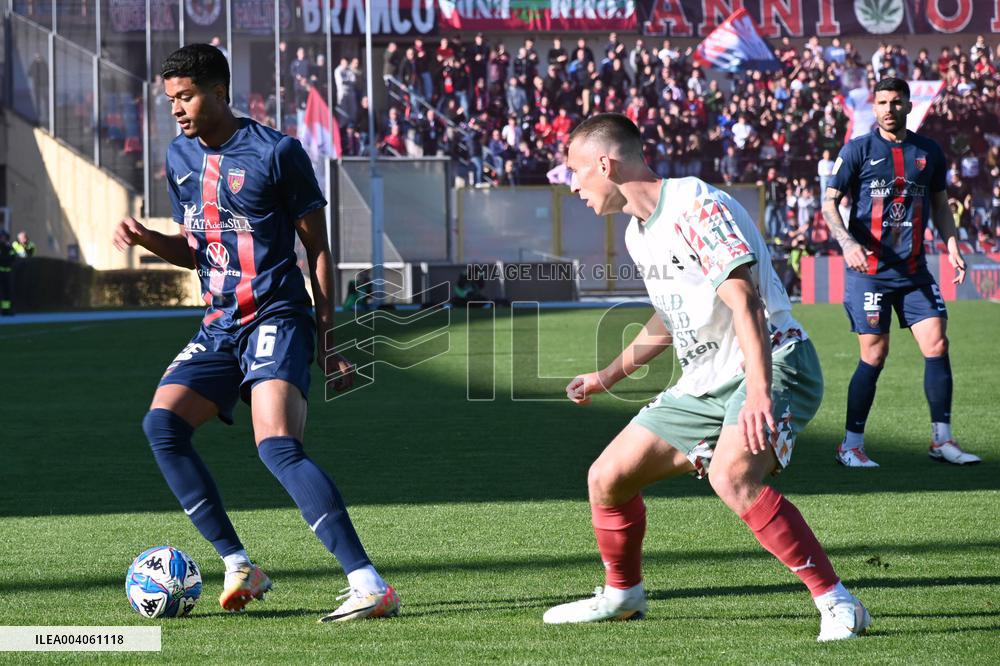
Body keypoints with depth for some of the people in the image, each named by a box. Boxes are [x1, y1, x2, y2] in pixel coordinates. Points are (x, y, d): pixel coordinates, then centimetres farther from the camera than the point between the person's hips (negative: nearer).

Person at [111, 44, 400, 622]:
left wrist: (330, 338, -5)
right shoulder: (180, 157, 12)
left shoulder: (277, 152, -7)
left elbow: (317, 247, -2)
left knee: (279, 448, -25)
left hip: (277, 319, -7)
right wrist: (149, 240, 1)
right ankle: (240, 566, -3)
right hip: (220, 325, 7)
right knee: (161, 423, -11)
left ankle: (370, 586, -28)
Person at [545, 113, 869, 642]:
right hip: (704, 382, 9)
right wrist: (610, 376, 33)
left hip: (771, 365, -9)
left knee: (730, 476, -35)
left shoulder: (697, 208, -18)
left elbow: (745, 302, -29)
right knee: (607, 478, 7)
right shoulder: (638, 234, 12)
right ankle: (622, 594, 34)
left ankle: (838, 605, -29)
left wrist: (758, 393, -39)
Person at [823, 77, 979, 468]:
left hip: (914, 270, 4)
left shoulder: (929, 152, 10)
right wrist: (847, 243, -18)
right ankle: (851, 445, 5)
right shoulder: (858, 150, -1)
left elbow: (940, 205, 21)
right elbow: (829, 202, -2)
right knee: (874, 355, -5)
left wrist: (951, 245, 6)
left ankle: (942, 439, 5)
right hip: (869, 268, -4)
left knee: (936, 345, -5)